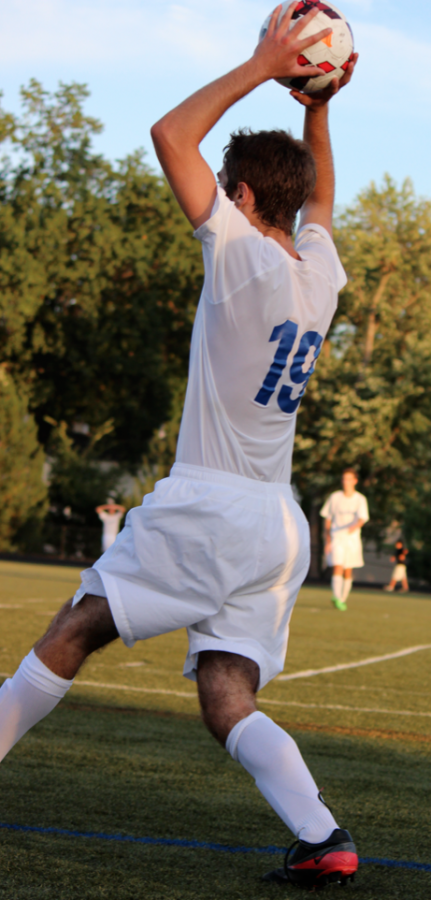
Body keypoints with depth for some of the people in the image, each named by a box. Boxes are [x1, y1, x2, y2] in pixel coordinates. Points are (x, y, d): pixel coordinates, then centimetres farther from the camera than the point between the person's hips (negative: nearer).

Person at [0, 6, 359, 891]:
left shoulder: (243, 253, -10)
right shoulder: (321, 272, 10)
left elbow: (171, 134, -8)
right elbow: (319, 196, 33)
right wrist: (317, 107, 22)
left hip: (209, 506, -7)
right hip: (280, 525, 7)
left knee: (76, 628, 6)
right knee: (229, 706, 3)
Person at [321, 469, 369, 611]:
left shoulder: (360, 499, 0)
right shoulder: (335, 497, 2)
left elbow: (362, 519, -13)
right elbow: (328, 519, 8)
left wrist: (355, 526, -37)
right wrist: (327, 540, 3)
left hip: (352, 539, 1)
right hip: (336, 537, -1)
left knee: (348, 571, 7)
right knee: (338, 568, -16)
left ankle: (343, 599, 20)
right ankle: (337, 598, -27)